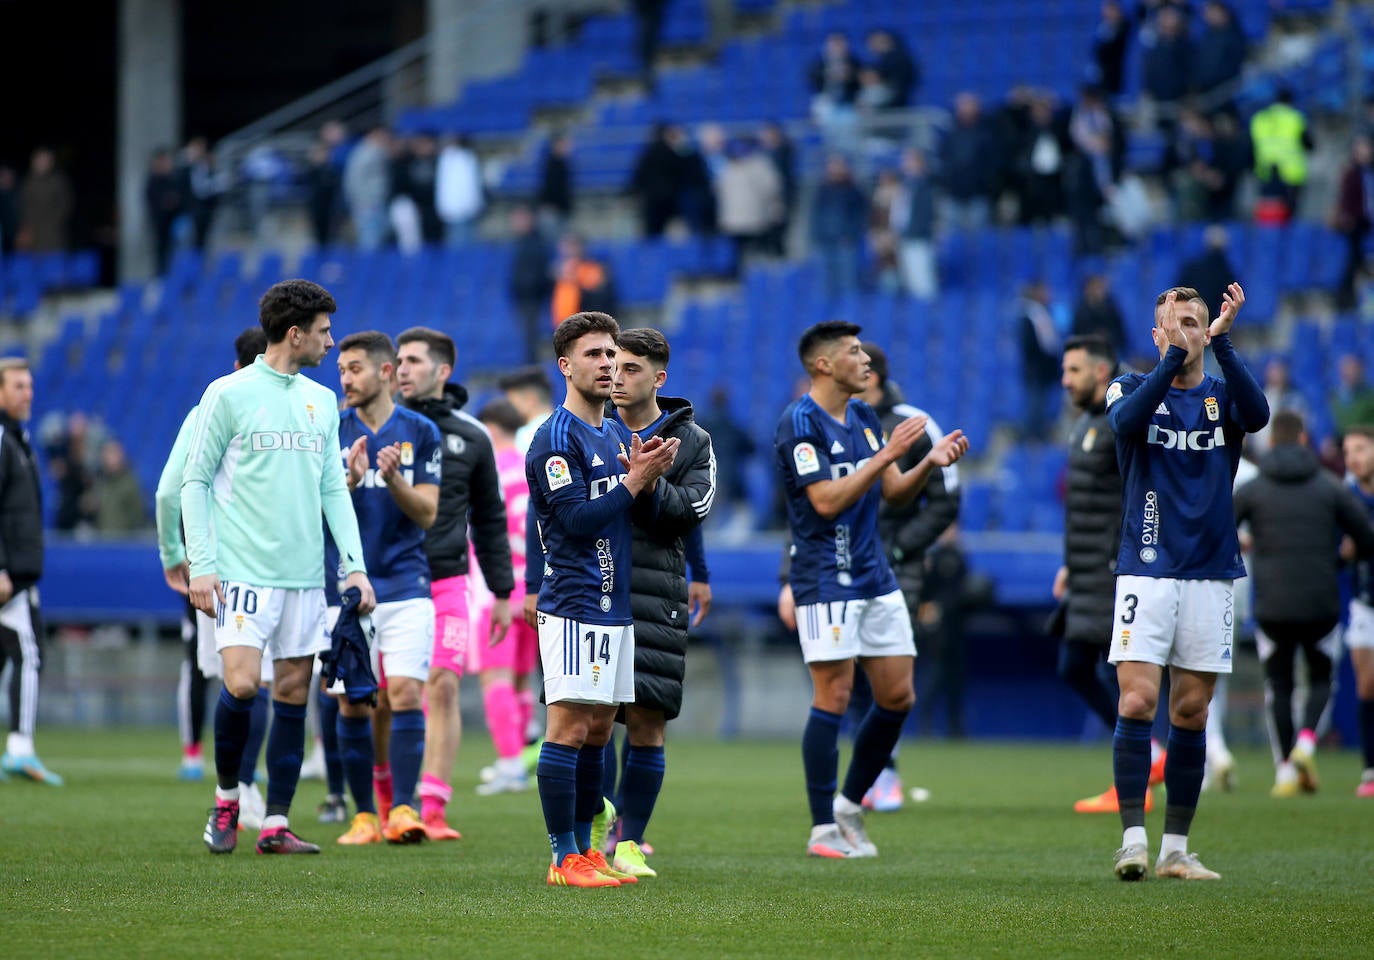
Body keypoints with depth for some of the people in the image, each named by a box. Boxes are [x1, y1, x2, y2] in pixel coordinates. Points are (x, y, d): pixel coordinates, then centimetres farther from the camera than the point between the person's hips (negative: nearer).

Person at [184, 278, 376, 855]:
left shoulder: (322, 401, 13)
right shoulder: (229, 394, -3)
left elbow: (333, 488, 16)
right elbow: (195, 483, -2)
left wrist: (355, 564, 7)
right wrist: (200, 565, -9)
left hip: (304, 575, 5)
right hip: (244, 570, -5)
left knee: (294, 693, 3)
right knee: (241, 683, -15)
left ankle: (276, 824, 8)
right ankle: (226, 798, 8)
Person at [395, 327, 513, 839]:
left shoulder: (471, 437, 7)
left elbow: (489, 519, 14)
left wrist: (502, 593, 12)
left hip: (445, 583, 0)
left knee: (443, 687, -10)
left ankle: (432, 809, -7)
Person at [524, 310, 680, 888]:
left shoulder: (618, 434, 17)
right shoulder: (556, 438, -10)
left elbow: (643, 519, 16)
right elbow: (577, 521, -17)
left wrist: (649, 480, -3)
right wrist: (634, 480, -17)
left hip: (616, 606, 9)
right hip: (573, 607, -9)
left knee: (599, 729, 10)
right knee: (569, 728, -8)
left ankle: (586, 850, 15)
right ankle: (565, 859, -7)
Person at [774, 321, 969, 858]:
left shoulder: (864, 417, 13)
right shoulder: (800, 422, -13)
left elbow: (894, 493, 14)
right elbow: (827, 501, -21)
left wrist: (931, 463, -4)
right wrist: (886, 455, -23)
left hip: (874, 577, 8)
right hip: (825, 580, -8)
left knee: (898, 698, 5)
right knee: (833, 698, -8)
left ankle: (849, 805, 20)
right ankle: (824, 830, -2)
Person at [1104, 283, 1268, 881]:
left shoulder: (1223, 396, 7)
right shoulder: (1132, 388, 4)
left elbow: (1257, 414, -17)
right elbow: (1127, 420, -20)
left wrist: (1222, 340, -26)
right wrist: (1173, 353, -30)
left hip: (1210, 574, 2)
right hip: (1145, 573, -2)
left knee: (1191, 712, 4)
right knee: (1137, 701, -13)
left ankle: (1176, 850, 10)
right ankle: (1133, 838, -11)